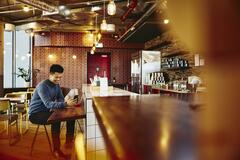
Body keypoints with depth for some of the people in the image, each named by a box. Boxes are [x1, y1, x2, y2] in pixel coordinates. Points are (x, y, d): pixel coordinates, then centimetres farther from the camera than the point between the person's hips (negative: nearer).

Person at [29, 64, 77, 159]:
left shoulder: (56, 85, 2)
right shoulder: (42, 86, -23)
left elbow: (61, 99, 0)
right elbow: (48, 104, -35)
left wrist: (67, 103, -24)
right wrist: (65, 104, -47)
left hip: (46, 111, 8)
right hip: (35, 114, -7)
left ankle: (69, 141, 3)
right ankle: (56, 149, -24)